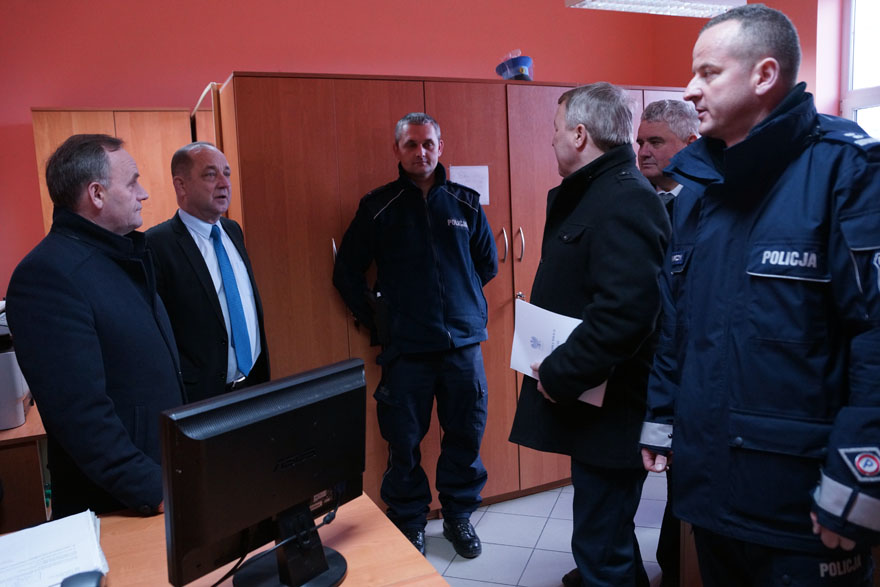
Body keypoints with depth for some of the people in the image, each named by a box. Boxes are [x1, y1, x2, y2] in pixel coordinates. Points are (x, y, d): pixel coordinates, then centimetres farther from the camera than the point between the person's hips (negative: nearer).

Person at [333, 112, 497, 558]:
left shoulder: (465, 202, 8)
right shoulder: (378, 206, 2)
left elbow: (488, 264, 17)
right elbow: (347, 273, 6)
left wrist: (461, 300, 12)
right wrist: (377, 321, 3)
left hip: (463, 341, 2)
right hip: (405, 347, -2)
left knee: (466, 434, 8)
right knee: (404, 441, 5)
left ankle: (459, 516, 29)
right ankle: (409, 523, 25)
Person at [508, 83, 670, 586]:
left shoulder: (625, 200, -20)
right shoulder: (589, 194, 14)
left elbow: (624, 311, -31)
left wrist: (558, 375, -21)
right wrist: (558, 368, 14)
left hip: (610, 411, -10)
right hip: (594, 400, 11)